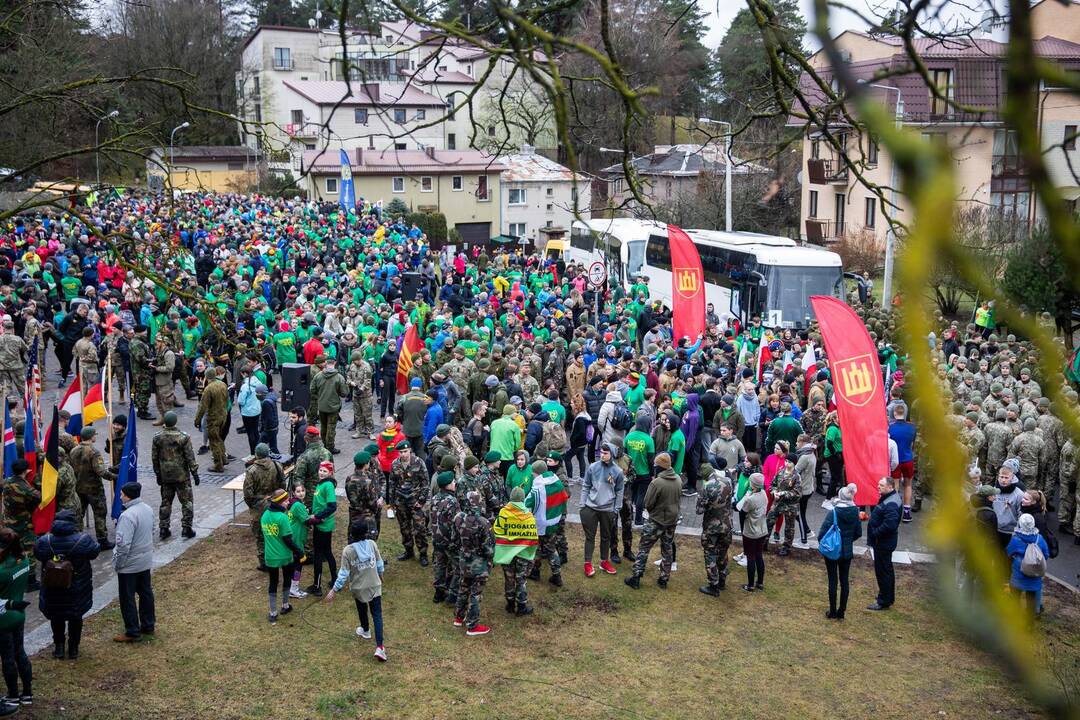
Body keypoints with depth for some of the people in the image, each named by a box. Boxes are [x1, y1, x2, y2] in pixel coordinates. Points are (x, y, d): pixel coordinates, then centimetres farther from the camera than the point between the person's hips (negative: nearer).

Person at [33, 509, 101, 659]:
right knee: (75, 618, 19)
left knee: (56, 618, 23)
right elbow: (96, 550, -7)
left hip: (52, 590, 1)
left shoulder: (44, 541, -19)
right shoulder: (83, 540, -24)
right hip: (77, 591, -1)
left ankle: (59, 647, 31)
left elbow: (36, 553, 1)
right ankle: (73, 648, 28)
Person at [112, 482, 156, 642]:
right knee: (146, 592, 18)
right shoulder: (148, 509, 1)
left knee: (127, 598, 4)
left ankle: (132, 632, 11)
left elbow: (123, 544, -26)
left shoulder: (127, 516, -27)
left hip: (129, 564, -8)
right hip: (146, 560, 8)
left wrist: (117, 563, -14)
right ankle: (148, 625, 28)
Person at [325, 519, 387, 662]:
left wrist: (335, 590, -8)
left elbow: (344, 573, -18)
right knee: (377, 614, 1)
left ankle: (365, 630, 53)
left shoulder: (348, 551, -20)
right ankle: (379, 647, -10)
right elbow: (379, 563, 0)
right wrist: (380, 575, 21)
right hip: (374, 585, 1)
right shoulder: (372, 544, -12)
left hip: (358, 588, -1)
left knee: (362, 610, 27)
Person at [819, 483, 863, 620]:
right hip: (847, 552, 4)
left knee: (833, 580, 6)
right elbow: (858, 533, 4)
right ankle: (841, 611, 20)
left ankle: (833, 612, 15)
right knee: (844, 580, 13)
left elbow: (822, 533, -19)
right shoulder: (855, 513, -6)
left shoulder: (833, 513, -19)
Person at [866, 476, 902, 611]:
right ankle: (889, 598, 35)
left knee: (882, 571, -1)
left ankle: (884, 602, 9)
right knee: (887, 570, 21)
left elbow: (889, 525, -34)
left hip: (883, 543, -11)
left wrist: (875, 533, -21)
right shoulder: (888, 498, 7)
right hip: (883, 542, 11)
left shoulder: (891, 504, -26)